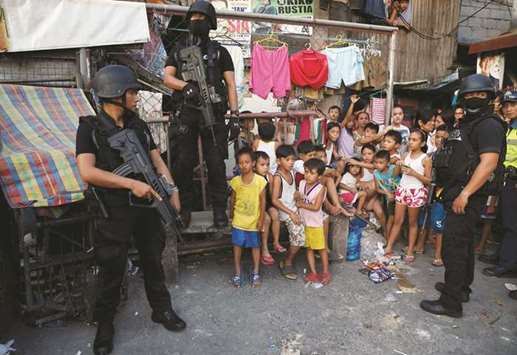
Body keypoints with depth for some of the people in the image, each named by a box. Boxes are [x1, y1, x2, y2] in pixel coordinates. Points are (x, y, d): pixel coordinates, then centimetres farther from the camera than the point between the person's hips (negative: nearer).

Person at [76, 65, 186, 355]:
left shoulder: (140, 126, 9)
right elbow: (87, 172, -17)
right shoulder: (90, 127, -6)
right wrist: (132, 184, -21)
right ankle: (105, 325, 29)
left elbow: (157, 160, 10)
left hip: (147, 204, 5)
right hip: (114, 211, -4)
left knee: (153, 260, 16)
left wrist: (172, 189, -4)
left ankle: (162, 309, 34)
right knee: (112, 270, 8)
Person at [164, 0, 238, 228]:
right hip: (185, 113, 2)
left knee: (216, 163, -2)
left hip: (213, 113, -2)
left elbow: (230, 84, 6)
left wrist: (234, 114, -6)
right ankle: (184, 209, 14)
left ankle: (219, 209, 6)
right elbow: (167, 78, 8)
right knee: (183, 163, 2)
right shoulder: (178, 49, 18)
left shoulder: (219, 51, 13)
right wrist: (186, 86, -13)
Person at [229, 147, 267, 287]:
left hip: (254, 221, -1)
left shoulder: (260, 180, -12)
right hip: (239, 220, 1)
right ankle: (237, 273, 24)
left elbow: (262, 201, -7)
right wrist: (231, 214, 11)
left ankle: (255, 272, 29)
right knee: (237, 245, 8)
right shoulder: (235, 181, -6)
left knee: (255, 246, 12)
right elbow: (233, 199, 6)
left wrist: (261, 219, -8)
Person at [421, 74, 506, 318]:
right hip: (458, 193, 10)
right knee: (463, 243, 20)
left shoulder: (489, 125, -12)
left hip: (468, 197, -10)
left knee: (454, 246, -8)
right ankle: (462, 288, 37)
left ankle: (451, 302, 2)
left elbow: (489, 163, -23)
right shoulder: (467, 124, 18)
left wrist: (465, 194, -27)